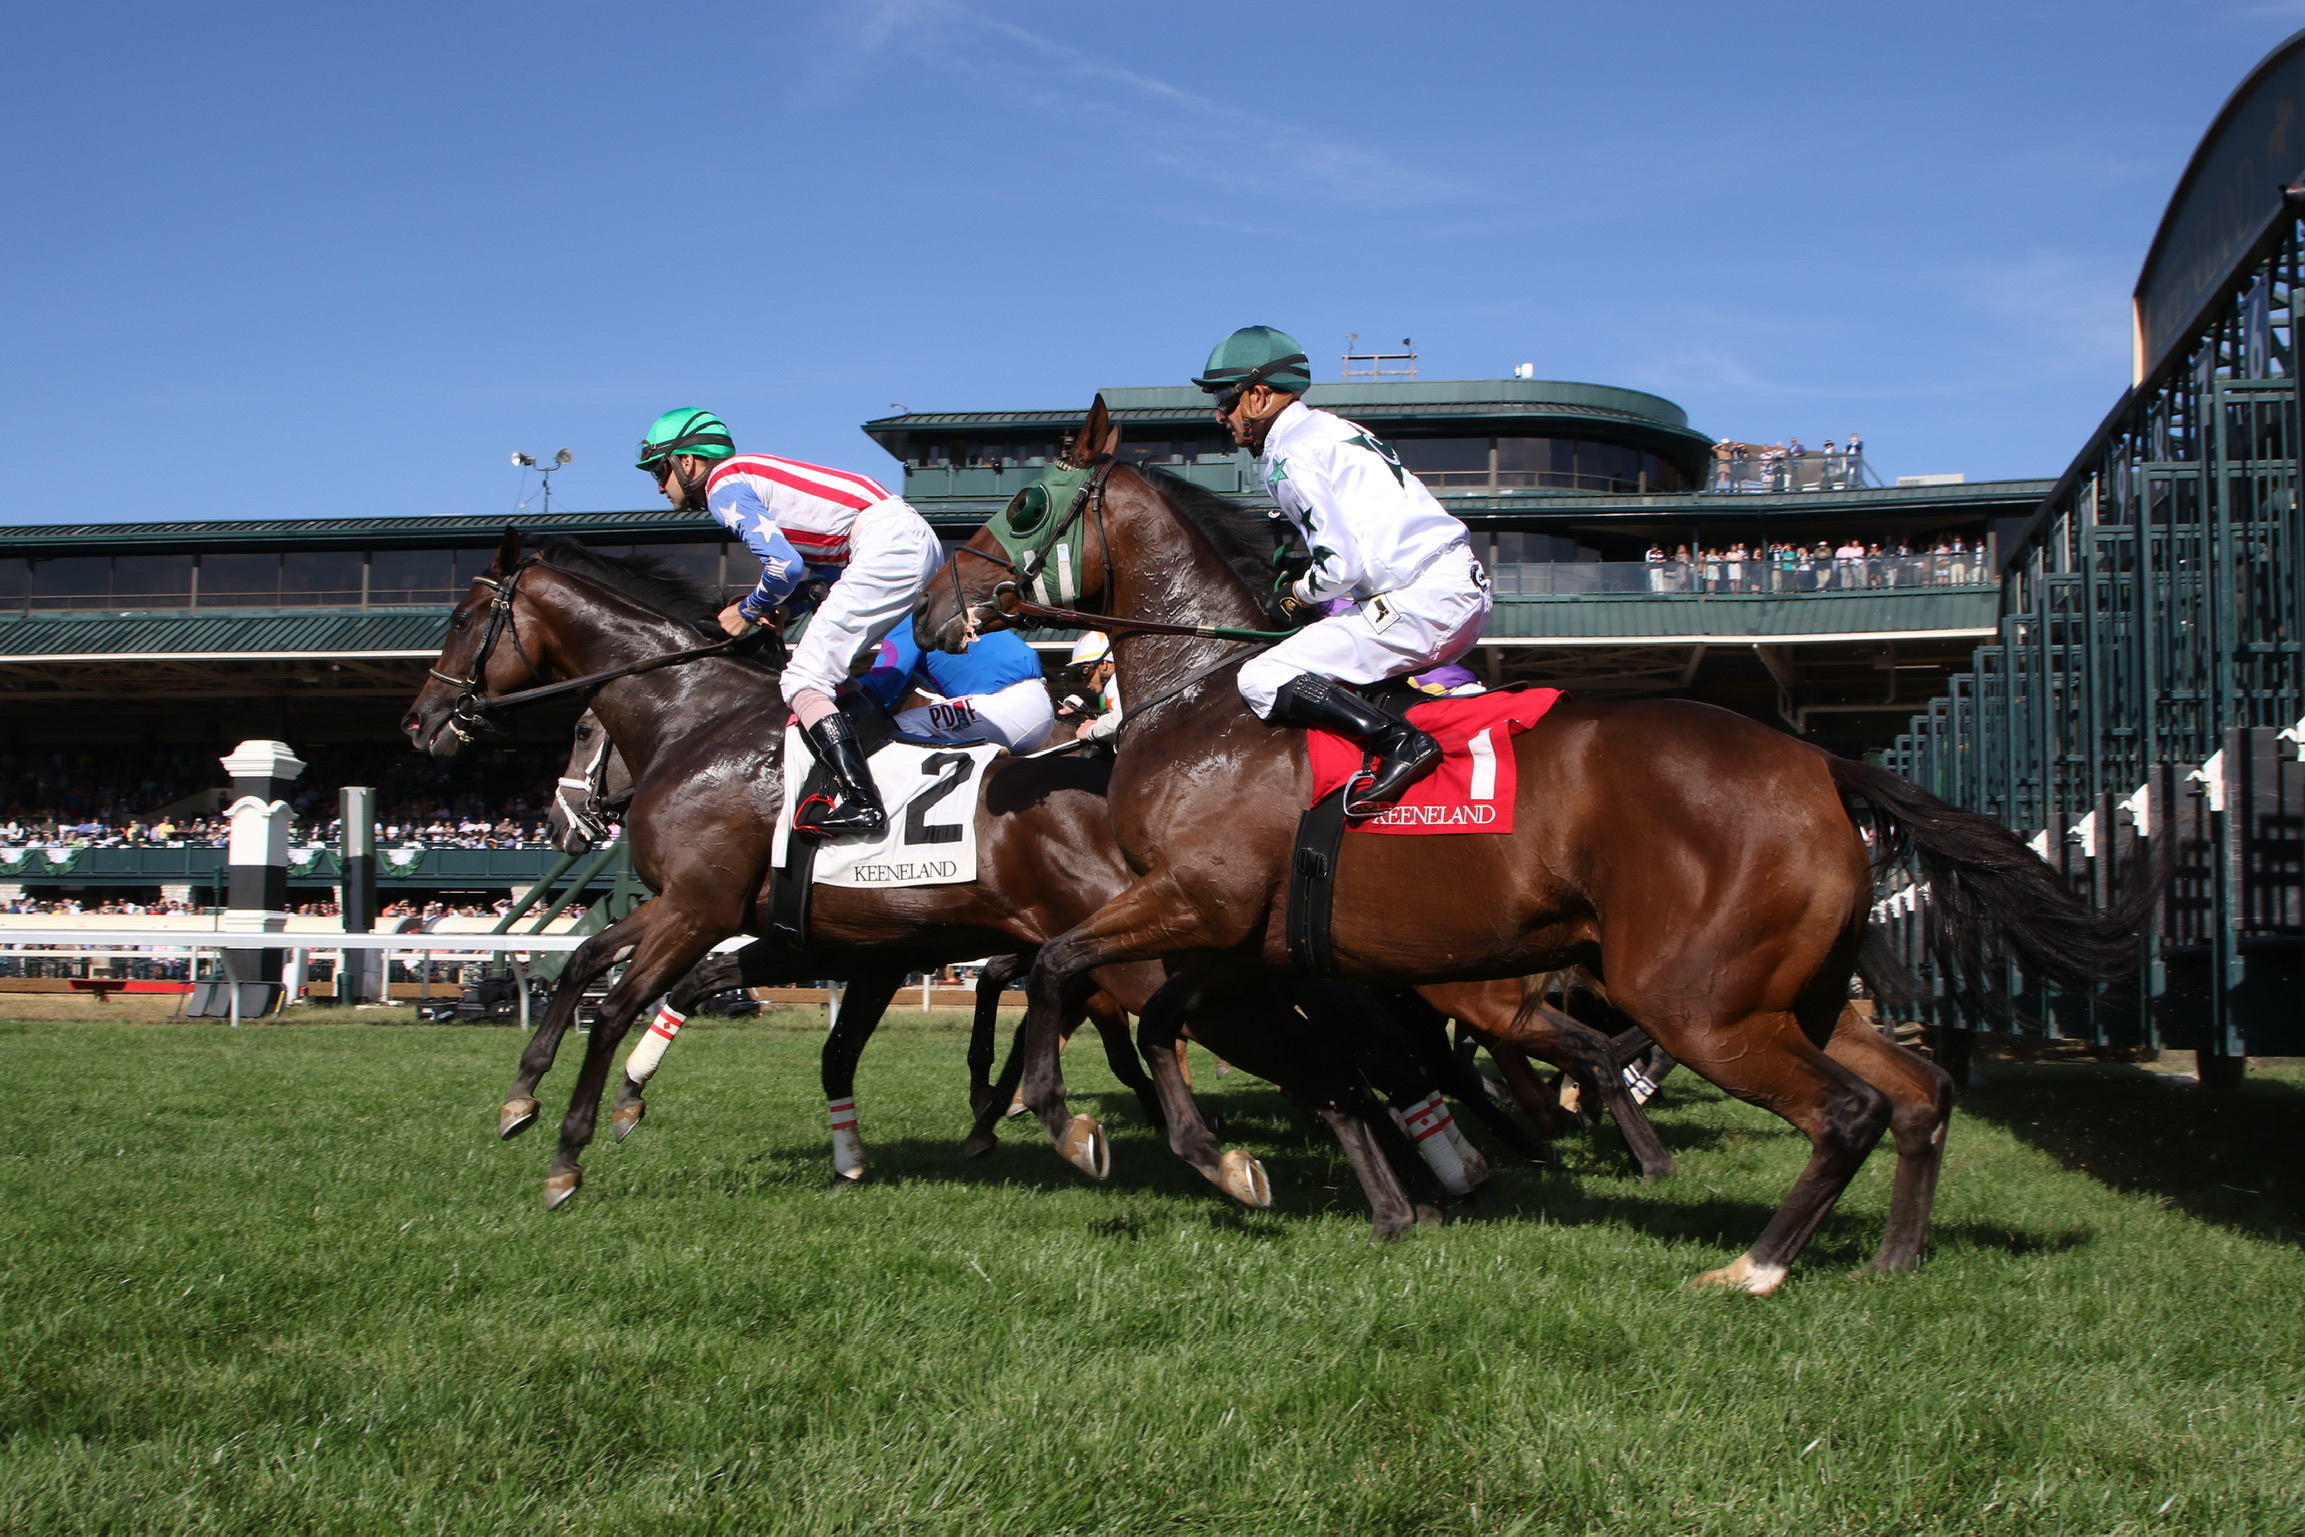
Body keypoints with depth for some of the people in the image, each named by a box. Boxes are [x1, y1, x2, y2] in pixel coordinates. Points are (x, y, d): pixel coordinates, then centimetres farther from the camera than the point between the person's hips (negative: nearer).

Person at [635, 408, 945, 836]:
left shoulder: (724, 487, -3)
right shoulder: (752, 476, 25)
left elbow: (785, 565, -15)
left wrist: (748, 611, 4)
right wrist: (772, 608, 14)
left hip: (885, 544, -10)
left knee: (805, 682, -11)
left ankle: (860, 802, -21)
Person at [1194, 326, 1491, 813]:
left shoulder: (1290, 455, -8)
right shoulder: (1328, 429, 22)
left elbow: (1340, 564, -16)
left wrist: (1297, 596, 2)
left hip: (1423, 602, -10)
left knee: (1262, 680, -14)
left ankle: (1399, 742, -25)